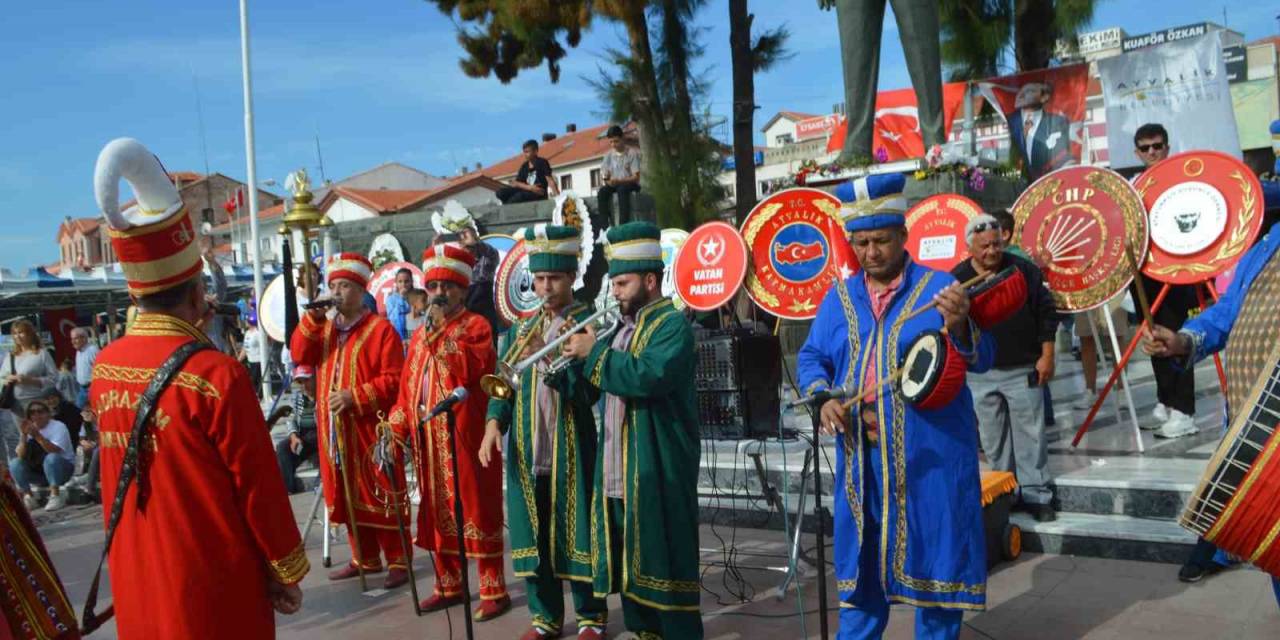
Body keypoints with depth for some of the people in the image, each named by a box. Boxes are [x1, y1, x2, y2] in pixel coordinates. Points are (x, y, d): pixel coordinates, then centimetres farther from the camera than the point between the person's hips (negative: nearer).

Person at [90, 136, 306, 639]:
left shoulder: (102, 369, -2)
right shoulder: (218, 374, -22)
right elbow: (259, 486, -16)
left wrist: (185, 334, 12)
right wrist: (286, 572, -5)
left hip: (135, 579, 6)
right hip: (215, 587, -6)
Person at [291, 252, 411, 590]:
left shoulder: (380, 329, -6)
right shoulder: (323, 328, 16)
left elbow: (393, 379, -12)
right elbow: (300, 355, 0)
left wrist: (355, 397, -21)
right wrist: (313, 317, -10)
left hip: (370, 429, -6)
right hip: (334, 430, 7)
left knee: (379, 495, -3)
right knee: (348, 495, 12)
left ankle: (398, 561, 5)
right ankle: (365, 559, 23)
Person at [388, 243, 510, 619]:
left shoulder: (476, 326, -4)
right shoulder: (420, 335, 17)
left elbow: (468, 371, -22)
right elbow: (407, 389, 16)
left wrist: (439, 331, -19)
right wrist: (396, 430, 7)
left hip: (466, 439, -7)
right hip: (428, 441, 7)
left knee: (477, 511, -2)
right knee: (438, 513, 13)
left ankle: (493, 591, 6)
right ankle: (449, 585, 25)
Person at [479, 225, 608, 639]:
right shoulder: (521, 328, 13)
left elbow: (588, 391, -12)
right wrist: (494, 422, -7)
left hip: (571, 446, -4)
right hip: (526, 447, 5)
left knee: (576, 528, 2)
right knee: (532, 531, 9)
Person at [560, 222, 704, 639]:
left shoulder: (672, 324, -9)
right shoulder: (625, 326, 18)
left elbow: (647, 377, -27)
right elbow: (597, 386, 17)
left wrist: (595, 353, -17)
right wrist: (577, 357, -1)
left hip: (657, 473, -9)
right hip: (616, 474, 9)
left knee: (663, 563, -4)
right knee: (630, 563, 14)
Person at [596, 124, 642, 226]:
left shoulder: (632, 153, -6)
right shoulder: (609, 155, 8)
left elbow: (636, 177, -12)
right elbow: (604, 177, 6)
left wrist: (619, 181, -26)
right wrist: (607, 181, -19)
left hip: (630, 184, -4)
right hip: (613, 185, 4)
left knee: (622, 189, -37)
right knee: (602, 192, -26)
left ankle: (623, 225, -41)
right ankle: (605, 225, -29)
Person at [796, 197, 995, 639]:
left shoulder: (940, 287, -5)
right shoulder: (839, 297, 8)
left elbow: (981, 359, -14)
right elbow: (811, 358, 10)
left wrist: (959, 326, -35)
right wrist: (822, 396, -10)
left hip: (930, 454, -3)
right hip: (861, 458, 4)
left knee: (934, 554, 7)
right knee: (861, 560, 14)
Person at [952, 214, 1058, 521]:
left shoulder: (1024, 270, -3)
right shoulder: (957, 278, -1)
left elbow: (1045, 314, 0)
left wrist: (1046, 356, -3)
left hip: (1023, 369, -1)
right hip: (979, 373, 1)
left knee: (1030, 435, 3)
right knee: (993, 439, 10)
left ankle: (1036, 494, 13)